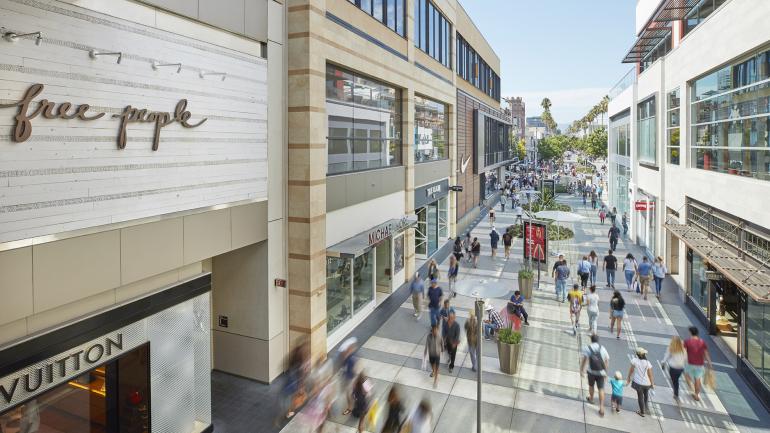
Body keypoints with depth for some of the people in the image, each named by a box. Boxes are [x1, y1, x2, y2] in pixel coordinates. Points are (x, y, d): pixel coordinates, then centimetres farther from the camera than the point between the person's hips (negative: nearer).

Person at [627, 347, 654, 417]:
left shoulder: (634, 360, -15)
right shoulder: (648, 363, -13)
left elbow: (631, 370, -5)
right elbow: (650, 374, -7)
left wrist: (628, 378, 11)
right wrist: (652, 384, 7)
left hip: (638, 382, -1)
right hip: (647, 383, 2)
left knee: (640, 397, 15)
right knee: (646, 395, 30)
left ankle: (642, 412, 26)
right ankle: (646, 408, 37)